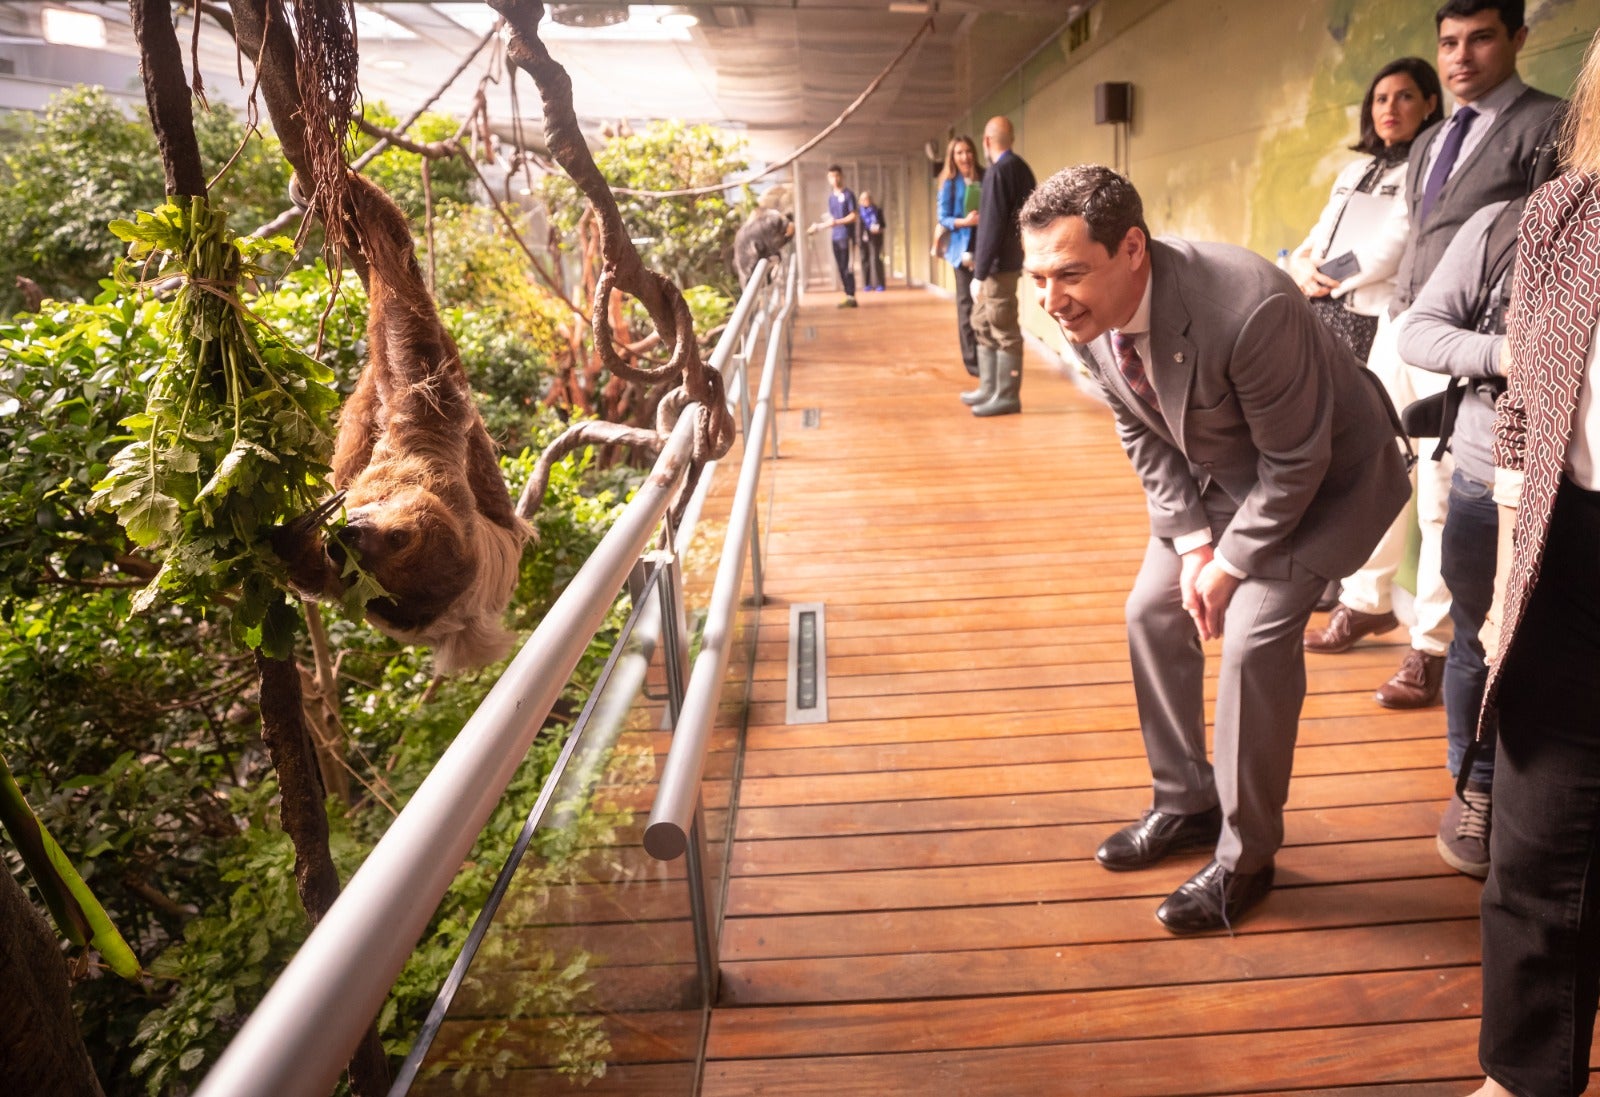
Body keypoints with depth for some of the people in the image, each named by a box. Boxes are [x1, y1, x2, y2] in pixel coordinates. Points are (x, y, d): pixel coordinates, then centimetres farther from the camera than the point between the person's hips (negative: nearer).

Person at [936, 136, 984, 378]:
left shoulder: (985, 178, 7)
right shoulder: (949, 183, 1)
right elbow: (943, 218, -2)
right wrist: (964, 221, -19)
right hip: (964, 247, -2)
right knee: (967, 304, 1)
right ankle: (971, 359, 5)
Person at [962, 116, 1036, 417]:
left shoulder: (999, 171, -15)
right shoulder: (1021, 168, 12)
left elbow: (992, 225, -19)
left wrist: (980, 273, -18)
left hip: (999, 264, -10)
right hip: (1007, 260, 10)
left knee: (1004, 331, -5)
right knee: (983, 324, 16)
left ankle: (1007, 396, 1)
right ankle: (989, 389, 22)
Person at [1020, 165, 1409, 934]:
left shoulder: (1249, 309, -39)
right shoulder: (1086, 312, -17)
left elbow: (1296, 463, -26)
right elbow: (1143, 434, -3)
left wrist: (1231, 564, -17)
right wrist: (1192, 541, -9)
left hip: (1324, 474, -7)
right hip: (1215, 472, 7)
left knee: (1255, 633, -17)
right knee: (1152, 611, 5)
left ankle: (1245, 858, 4)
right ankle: (1185, 805, 26)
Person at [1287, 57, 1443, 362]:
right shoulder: (1353, 171, 22)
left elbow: (1388, 251, -11)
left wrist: (1322, 276, -3)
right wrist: (1301, 265, -2)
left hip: (1368, 316, -6)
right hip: (1317, 310, 6)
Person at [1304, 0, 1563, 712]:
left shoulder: (1545, 125, -5)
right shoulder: (1429, 142, 18)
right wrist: (1399, 311, 15)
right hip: (1398, 325, 7)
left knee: (1443, 494, -3)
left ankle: (1432, 647, 9)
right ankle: (1367, 602, 30)